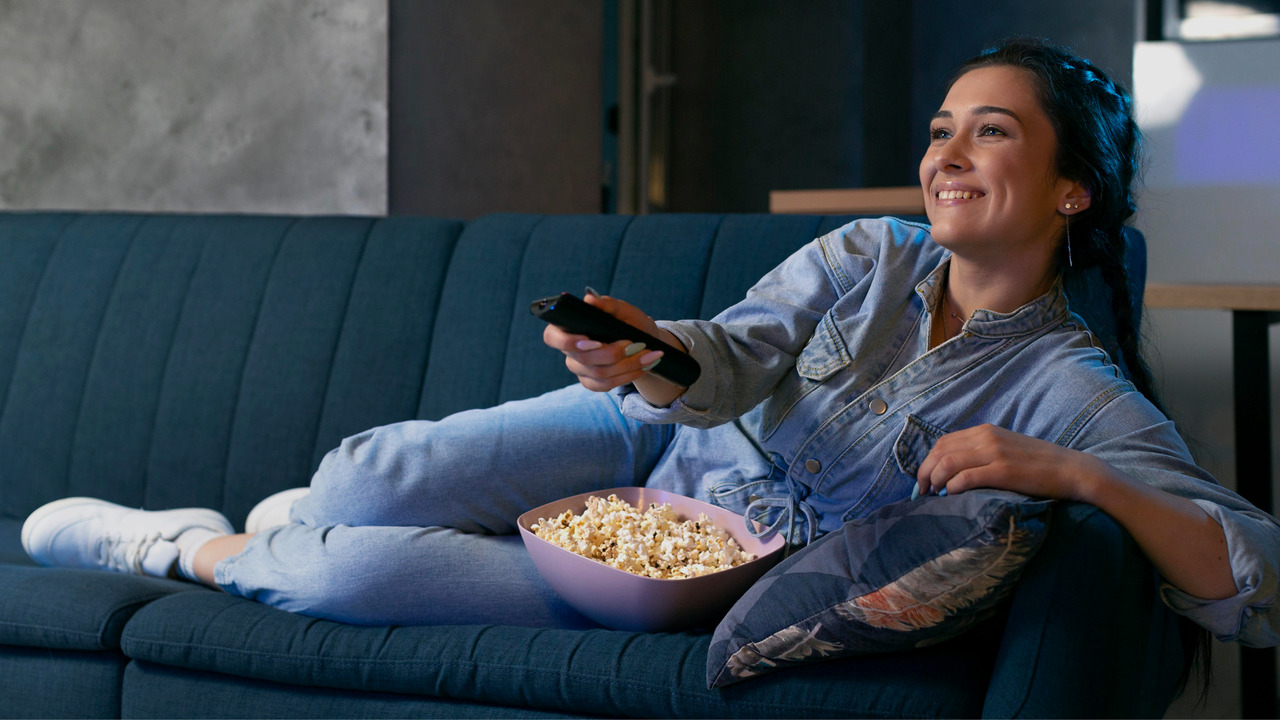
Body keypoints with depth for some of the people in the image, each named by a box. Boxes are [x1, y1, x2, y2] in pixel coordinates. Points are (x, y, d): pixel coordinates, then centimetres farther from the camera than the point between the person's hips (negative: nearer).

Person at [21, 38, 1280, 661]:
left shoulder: (1072, 388, -15)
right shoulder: (868, 257, -3)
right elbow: (733, 356, -17)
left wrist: (1071, 473, -37)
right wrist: (647, 354, -41)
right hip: (648, 443, 3)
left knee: (362, 576, -18)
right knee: (365, 481, -18)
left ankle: (188, 551, 14)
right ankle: (317, 511, 20)